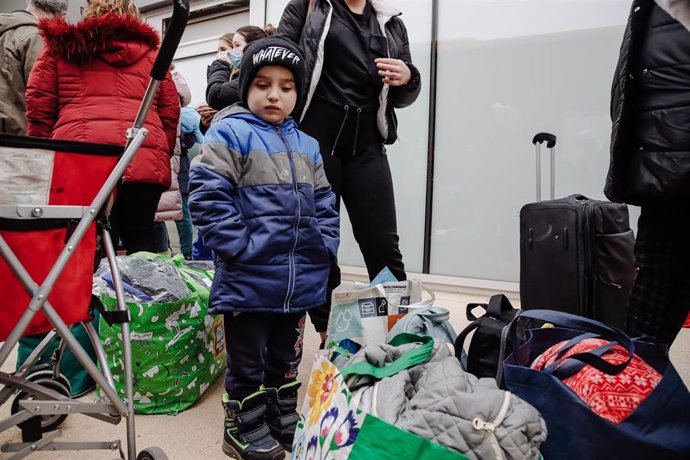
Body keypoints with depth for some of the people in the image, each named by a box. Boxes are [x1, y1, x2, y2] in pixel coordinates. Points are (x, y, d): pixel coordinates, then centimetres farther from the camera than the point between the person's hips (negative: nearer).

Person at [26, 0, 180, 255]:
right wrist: (161, 157, 23)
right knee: (140, 241, 7)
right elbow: (170, 114, 16)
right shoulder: (151, 54, 21)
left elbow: (38, 107, 12)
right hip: (144, 160, 1)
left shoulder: (60, 46, 20)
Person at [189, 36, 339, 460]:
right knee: (248, 362, 12)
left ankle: (284, 418, 42)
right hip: (249, 280, -6)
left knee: (286, 358, 22)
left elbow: (324, 205, 15)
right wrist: (240, 248, -19)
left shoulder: (308, 146, 13)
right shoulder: (229, 134, -6)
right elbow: (207, 196, -15)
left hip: (300, 281, 6)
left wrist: (325, 249, 4)